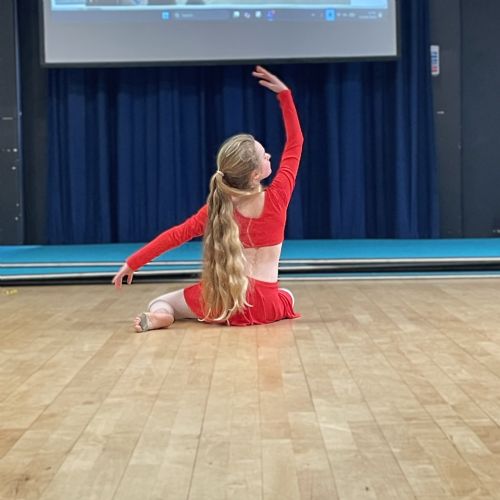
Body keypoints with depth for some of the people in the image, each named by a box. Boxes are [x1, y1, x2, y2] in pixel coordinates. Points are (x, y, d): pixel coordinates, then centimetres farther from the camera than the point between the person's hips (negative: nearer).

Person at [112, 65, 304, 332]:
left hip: (226, 300, 0)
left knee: (158, 304, 18)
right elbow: (295, 142, 3)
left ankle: (160, 317, -19)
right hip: (266, 305, 0)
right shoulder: (277, 197, -7)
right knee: (286, 296, 39)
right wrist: (284, 93, 4)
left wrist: (133, 262, 4)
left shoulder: (220, 207, -1)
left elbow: (178, 234, -2)